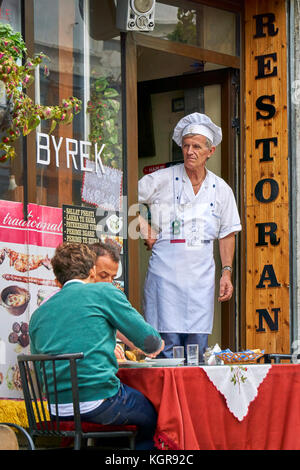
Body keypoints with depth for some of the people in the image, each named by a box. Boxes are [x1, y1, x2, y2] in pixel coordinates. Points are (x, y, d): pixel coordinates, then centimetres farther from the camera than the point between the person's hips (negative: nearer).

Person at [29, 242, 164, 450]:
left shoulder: (39, 314, 15)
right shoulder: (103, 292, 1)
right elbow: (149, 340, 2)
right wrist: (158, 344, 28)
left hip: (58, 409, 6)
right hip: (98, 400, -6)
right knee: (155, 416, 18)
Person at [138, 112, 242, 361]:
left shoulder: (221, 189, 10)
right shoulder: (161, 180, 0)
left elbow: (227, 234, 16)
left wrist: (227, 272, 8)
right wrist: (146, 229, -2)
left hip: (201, 274, 3)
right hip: (166, 269, -3)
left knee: (198, 344, 2)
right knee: (168, 343, -7)